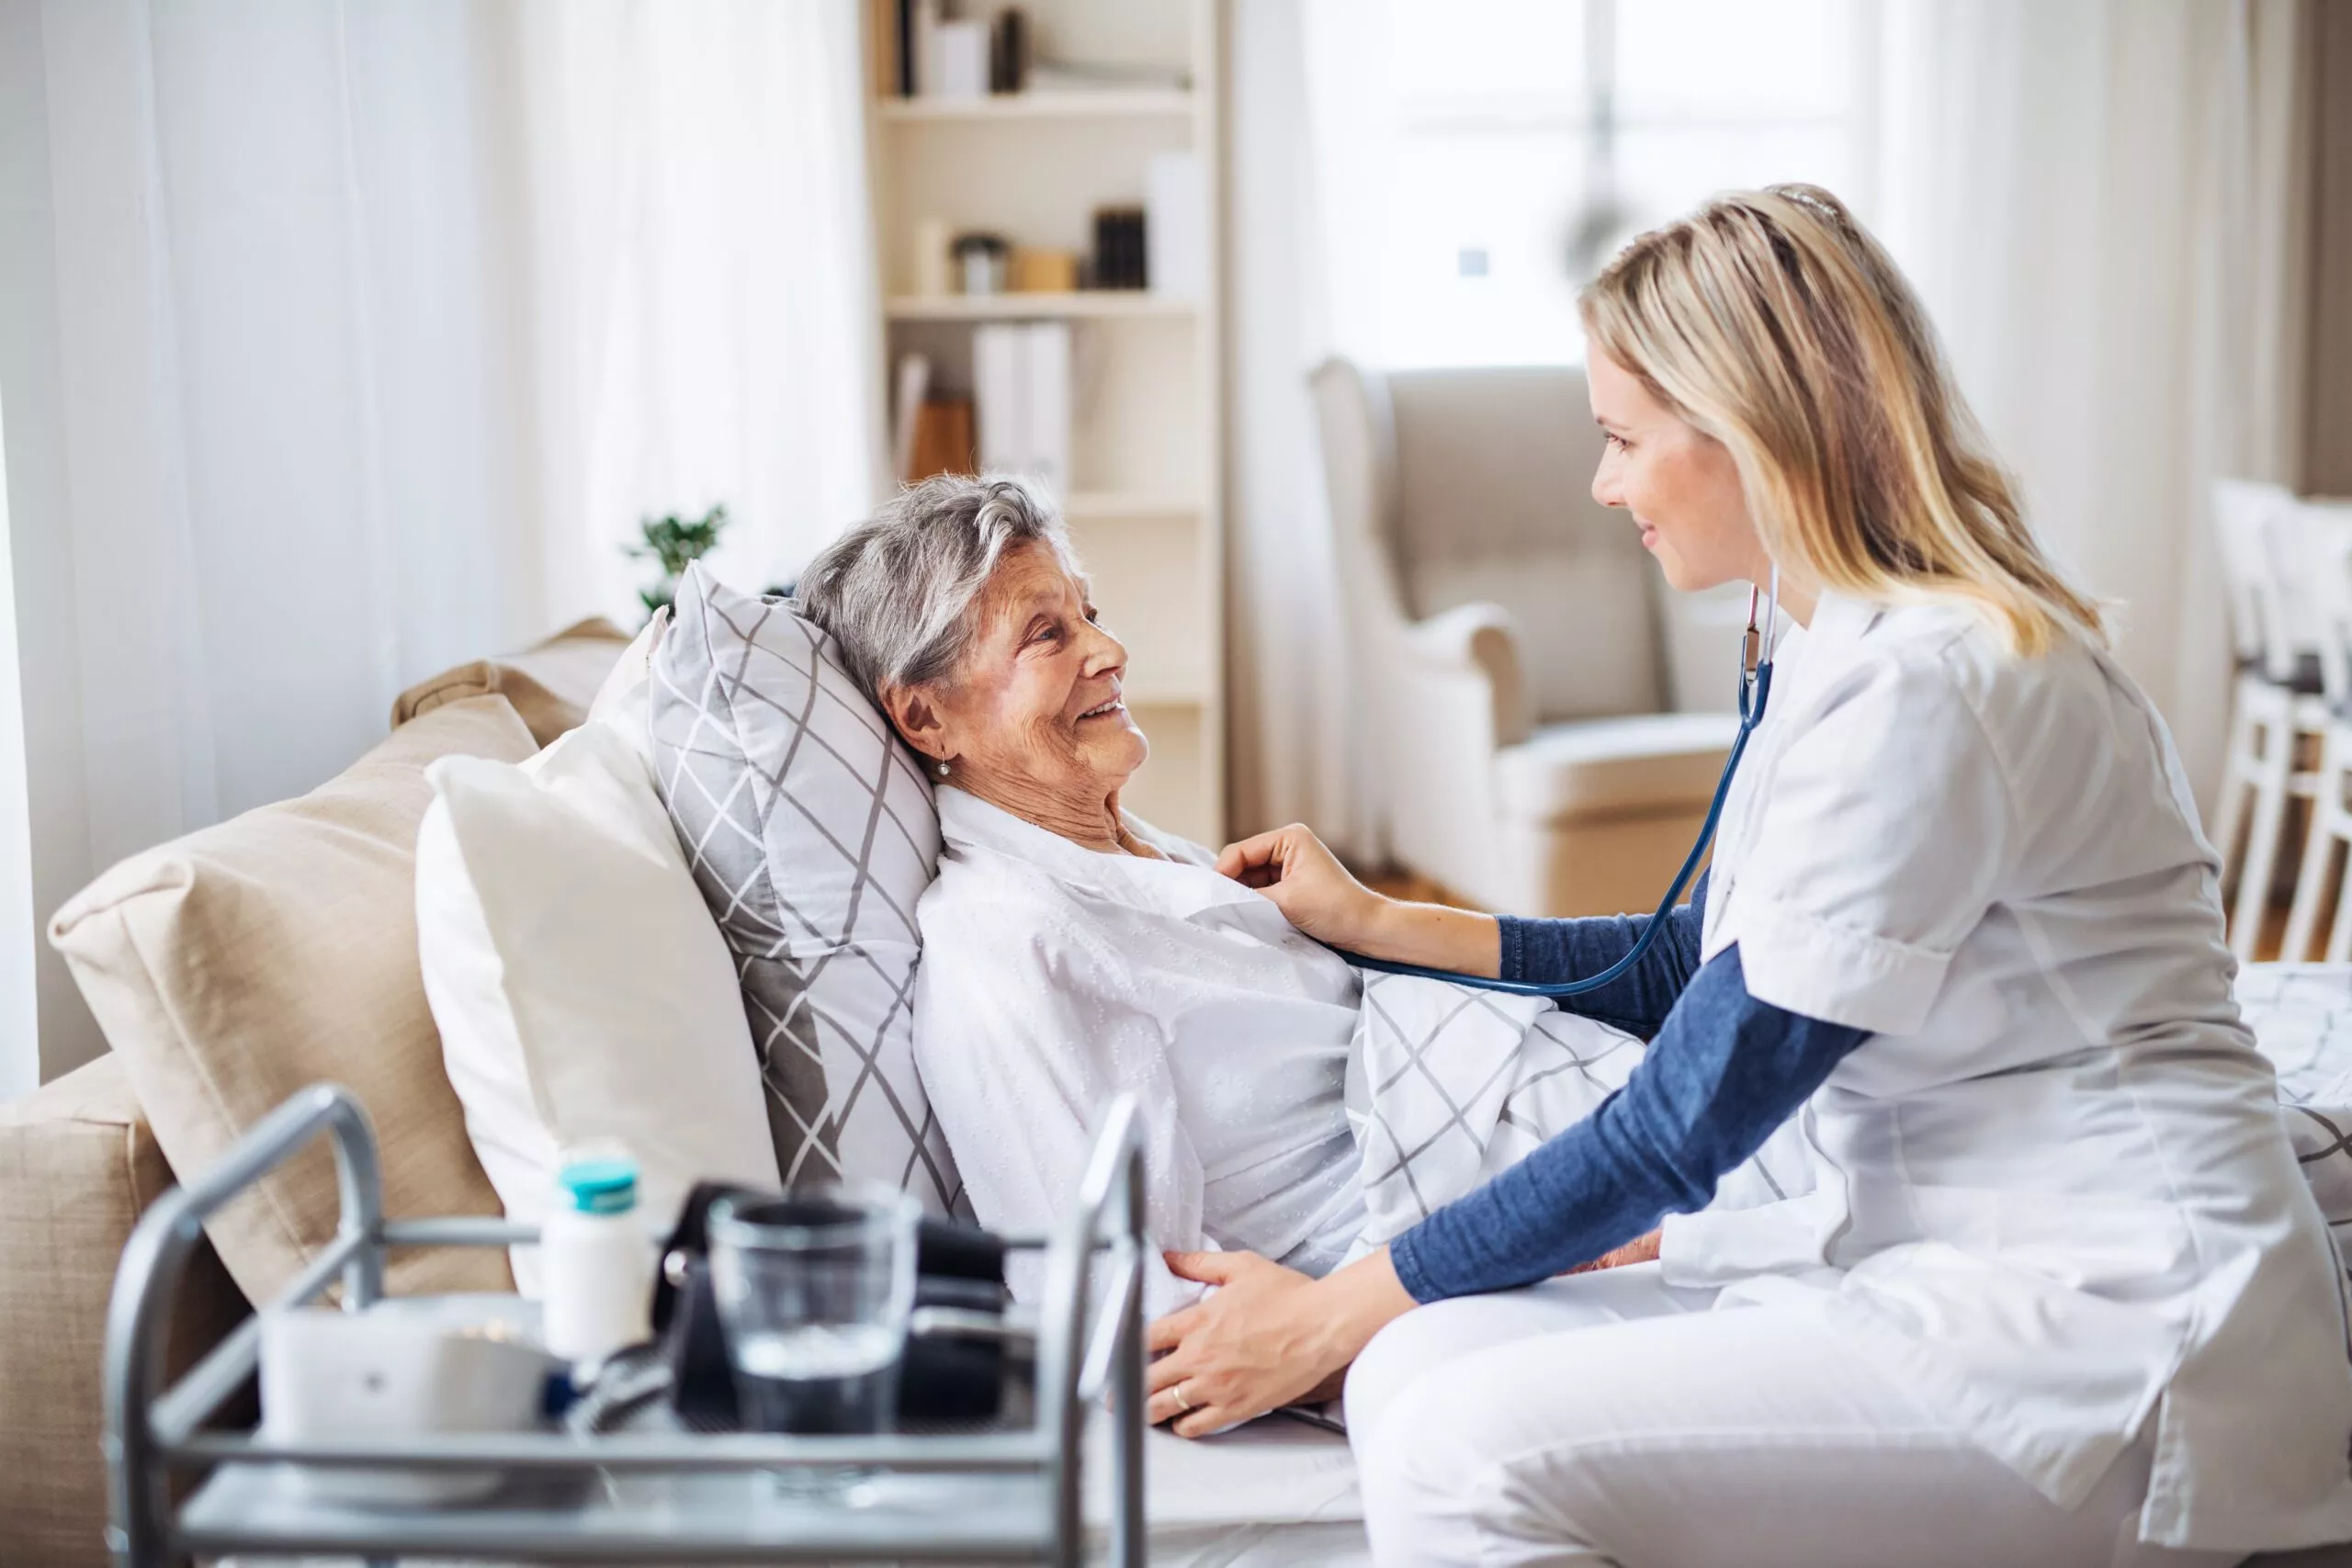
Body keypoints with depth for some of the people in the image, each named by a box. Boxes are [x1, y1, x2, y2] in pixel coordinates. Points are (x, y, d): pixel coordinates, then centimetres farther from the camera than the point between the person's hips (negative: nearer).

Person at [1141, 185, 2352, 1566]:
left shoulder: (1923, 682, -20)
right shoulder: (1858, 645, 12)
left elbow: (1684, 1128, -17)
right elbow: (1709, 966, 24)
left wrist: (1334, 1313, -8)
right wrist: (1376, 922, 25)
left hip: (2104, 1334, -9)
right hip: (1937, 1256, 9)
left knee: (1468, 1453, -24)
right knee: (1425, 1365, -6)